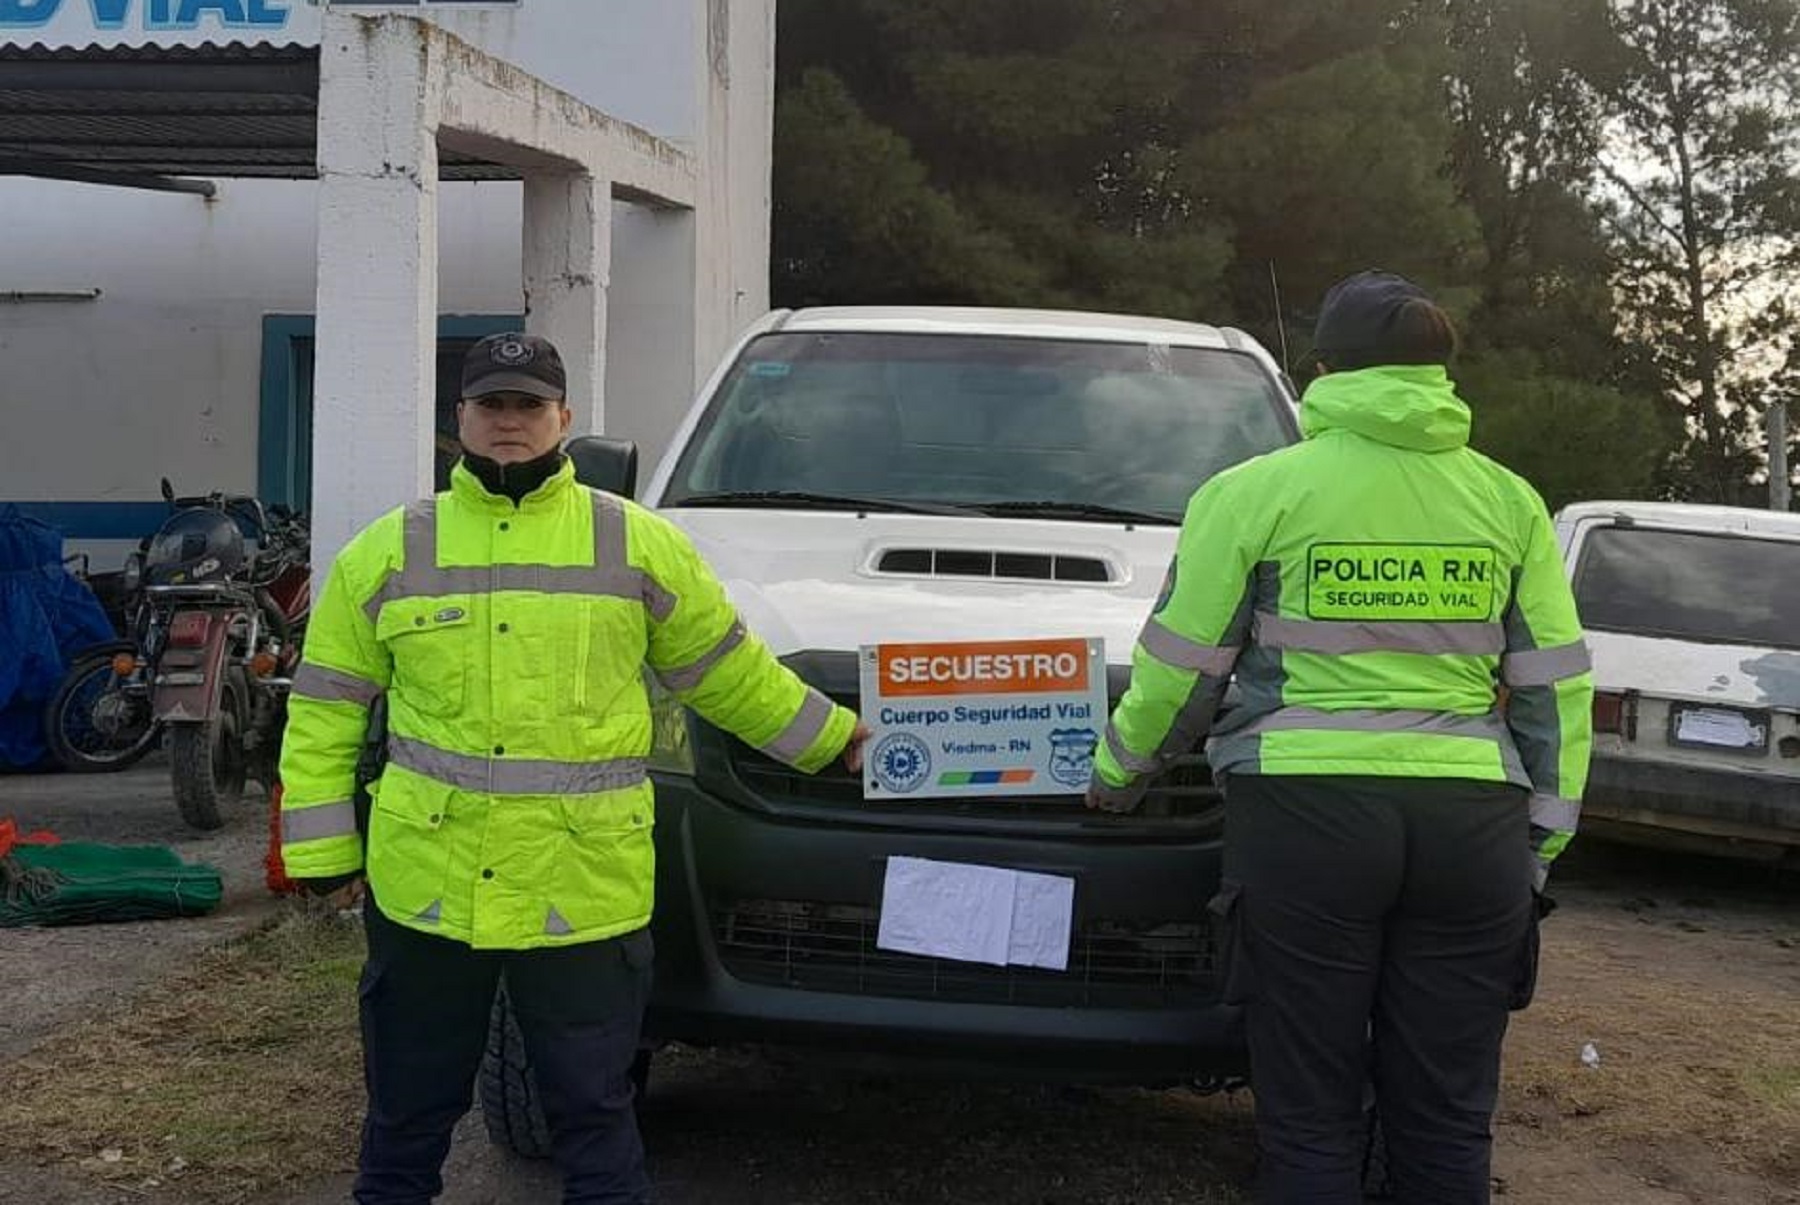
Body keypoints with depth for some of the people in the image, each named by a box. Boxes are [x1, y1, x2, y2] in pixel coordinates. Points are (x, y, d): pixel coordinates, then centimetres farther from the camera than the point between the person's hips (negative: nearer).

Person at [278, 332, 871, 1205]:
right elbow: (326, 712, 8)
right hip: (424, 885, 2)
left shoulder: (639, 545, 2)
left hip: (586, 892, -1)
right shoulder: (388, 553, 5)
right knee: (409, 1107, 15)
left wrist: (833, 736, 15)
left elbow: (726, 673, 13)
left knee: (593, 1108, 7)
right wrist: (323, 853, 3)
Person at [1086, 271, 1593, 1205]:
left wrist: (1117, 774, 19)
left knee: (1311, 1120, 4)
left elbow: (1181, 668, 4)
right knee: (1448, 1122, 11)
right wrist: (1542, 837, 16)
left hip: (1308, 812, -3)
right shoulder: (1509, 502, 11)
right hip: (1469, 821, 3)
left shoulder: (1257, 491, 1)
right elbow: (1557, 687, 10)